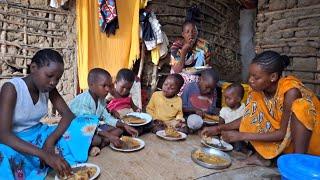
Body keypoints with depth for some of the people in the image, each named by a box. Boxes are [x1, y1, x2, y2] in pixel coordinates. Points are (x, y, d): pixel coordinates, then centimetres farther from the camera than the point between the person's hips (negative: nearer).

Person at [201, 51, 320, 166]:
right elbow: (249, 117, 0)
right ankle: (264, 155, -5)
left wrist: (241, 136, -28)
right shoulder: (259, 90, -12)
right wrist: (219, 128, -11)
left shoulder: (290, 92, -29)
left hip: (310, 138, -5)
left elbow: (284, 133, -27)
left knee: (299, 107, -31)